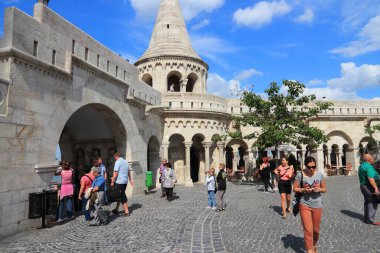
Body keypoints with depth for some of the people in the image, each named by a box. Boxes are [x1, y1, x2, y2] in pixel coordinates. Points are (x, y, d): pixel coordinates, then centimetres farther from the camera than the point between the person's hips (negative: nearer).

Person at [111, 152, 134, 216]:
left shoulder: (118, 162, -10)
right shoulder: (125, 161, 14)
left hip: (119, 181, -8)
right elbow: (129, 172, 18)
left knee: (122, 196, -3)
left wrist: (112, 181, -10)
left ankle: (126, 211, -1)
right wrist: (131, 180, 23)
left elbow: (115, 173, -15)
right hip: (125, 181, 8)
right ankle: (116, 209, 24)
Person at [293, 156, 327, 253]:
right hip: (304, 205, -2)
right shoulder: (300, 175, -10)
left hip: (317, 205, 3)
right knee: (308, 230, -6)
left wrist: (319, 189, -17)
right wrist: (304, 190, -21)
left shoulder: (320, 175, -4)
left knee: (316, 229, 17)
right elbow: (294, 188, -3)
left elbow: (324, 189, 6)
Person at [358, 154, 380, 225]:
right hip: (369, 187, -10)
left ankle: (366, 218, 24)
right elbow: (370, 179, -27)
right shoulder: (368, 166, -19)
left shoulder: (362, 165, 13)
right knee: (372, 203, -3)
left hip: (363, 186, 10)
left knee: (367, 202, 16)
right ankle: (370, 220, 1)